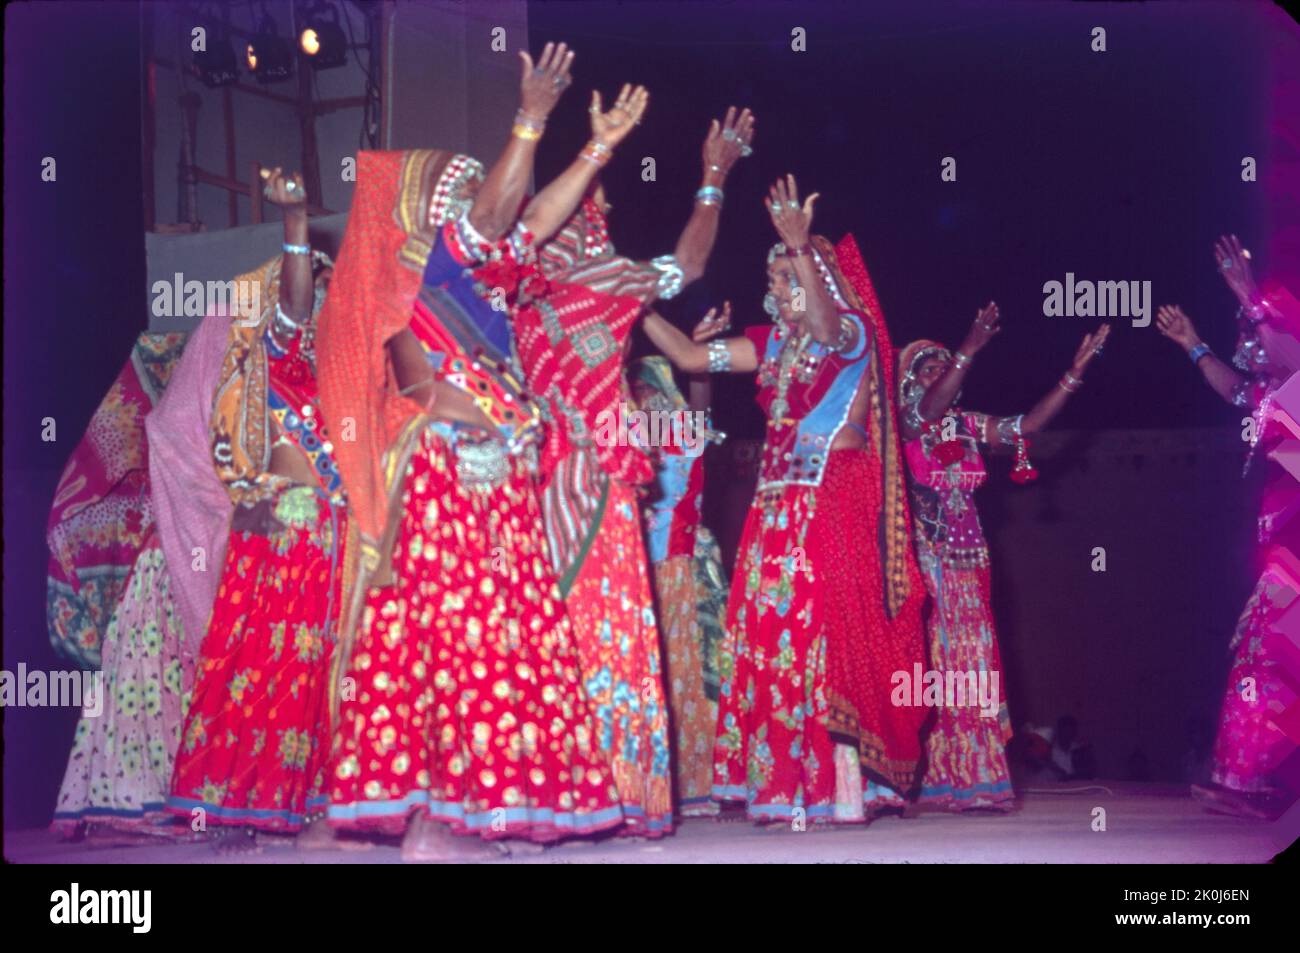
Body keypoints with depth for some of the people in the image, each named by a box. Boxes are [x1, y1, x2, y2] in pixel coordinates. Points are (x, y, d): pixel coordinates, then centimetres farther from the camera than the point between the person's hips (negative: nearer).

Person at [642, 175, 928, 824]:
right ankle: (783, 785, 6)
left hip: (837, 503, -7)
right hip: (780, 504, 7)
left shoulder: (851, 332, -3)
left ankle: (837, 787, -10)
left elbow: (820, 319, -27)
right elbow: (691, 356, 16)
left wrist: (801, 247, -42)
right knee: (773, 636, 2)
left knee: (825, 633, -11)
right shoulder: (774, 343, 16)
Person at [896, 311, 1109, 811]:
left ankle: (970, 779, 5)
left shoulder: (967, 426, 13)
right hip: (923, 559, -6)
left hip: (966, 559, 6)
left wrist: (1074, 373, 4)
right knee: (929, 661, -9)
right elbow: (928, 409, -25)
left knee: (971, 663, 2)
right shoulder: (903, 425, -4)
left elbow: (1027, 426, 10)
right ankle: (924, 780, -7)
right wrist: (970, 350, -37)